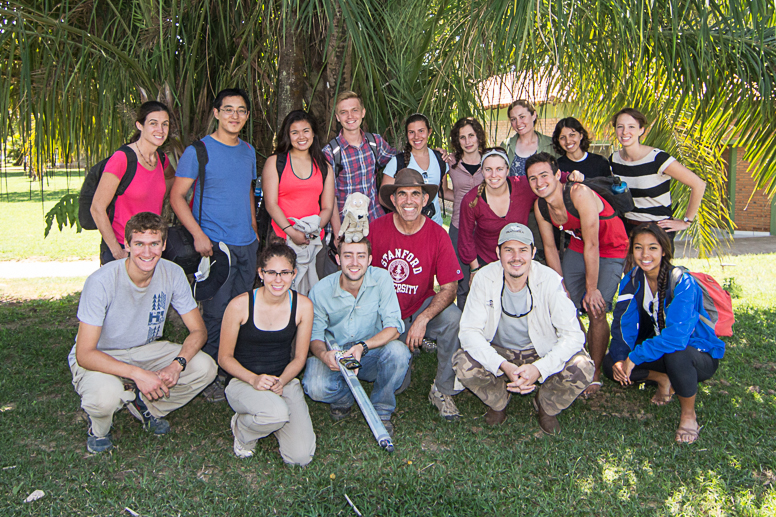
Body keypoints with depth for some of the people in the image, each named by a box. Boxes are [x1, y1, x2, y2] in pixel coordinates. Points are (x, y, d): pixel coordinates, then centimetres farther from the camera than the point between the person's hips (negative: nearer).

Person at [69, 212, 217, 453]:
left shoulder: (173, 274, -15)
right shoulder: (101, 282, -27)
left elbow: (198, 330, -10)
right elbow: (84, 354, -28)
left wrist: (177, 364, -30)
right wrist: (137, 374, -39)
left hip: (145, 350, 4)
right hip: (100, 359, -4)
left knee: (205, 367, -19)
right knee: (106, 395, -37)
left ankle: (144, 404, 7)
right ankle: (99, 427, 2)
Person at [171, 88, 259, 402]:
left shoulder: (248, 151, 13)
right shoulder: (199, 151, -6)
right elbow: (177, 196, -8)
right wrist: (198, 235, -17)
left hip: (247, 245, 6)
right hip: (216, 244, -6)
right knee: (216, 313, -3)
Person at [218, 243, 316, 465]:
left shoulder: (303, 305, -5)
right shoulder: (240, 305, -13)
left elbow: (299, 358, 4)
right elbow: (225, 357, -5)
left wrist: (281, 381, -16)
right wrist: (254, 379, -21)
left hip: (285, 381, 3)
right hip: (243, 380, -2)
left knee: (301, 456, -14)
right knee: (277, 413, -36)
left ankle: (270, 420, 17)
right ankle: (242, 428, 0)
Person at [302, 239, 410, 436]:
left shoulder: (381, 279, -14)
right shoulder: (321, 290, -12)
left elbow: (393, 327, -17)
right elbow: (314, 335, -5)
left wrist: (363, 346, -34)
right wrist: (323, 354, -30)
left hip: (371, 355, 0)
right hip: (334, 355, 0)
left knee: (397, 351, -32)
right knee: (315, 388, -31)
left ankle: (381, 410, -4)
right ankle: (344, 397, 9)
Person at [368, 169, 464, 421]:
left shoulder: (437, 235, -11)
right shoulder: (377, 228, -9)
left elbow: (449, 287, -13)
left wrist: (423, 319, -27)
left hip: (422, 307, 0)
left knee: (453, 318, -32)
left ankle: (443, 391, -11)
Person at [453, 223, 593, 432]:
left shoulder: (550, 280, -19)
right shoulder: (484, 279, -17)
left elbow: (573, 334, -20)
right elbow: (469, 330, -19)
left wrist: (539, 368, -36)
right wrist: (504, 366, -34)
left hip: (543, 354, 0)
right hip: (498, 352, 1)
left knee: (582, 368, -28)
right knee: (463, 363, -28)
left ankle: (546, 407, 6)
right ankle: (498, 402, 6)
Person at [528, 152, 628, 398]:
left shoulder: (580, 194, -31)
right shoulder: (540, 206, -11)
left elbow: (592, 245, -27)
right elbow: (550, 247, 1)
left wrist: (592, 289, -20)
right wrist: (561, 287, 1)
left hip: (610, 251, -5)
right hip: (577, 248, 6)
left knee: (596, 311, -13)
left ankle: (595, 374, 5)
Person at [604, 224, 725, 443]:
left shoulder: (682, 282, -26)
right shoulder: (631, 280, -8)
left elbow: (676, 335, -36)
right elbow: (623, 324, -8)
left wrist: (634, 357, -35)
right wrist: (620, 358, -25)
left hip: (702, 354, -5)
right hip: (659, 349, 5)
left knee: (675, 353, -40)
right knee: (610, 363, -15)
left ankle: (688, 414, -13)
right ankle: (664, 379, 8)